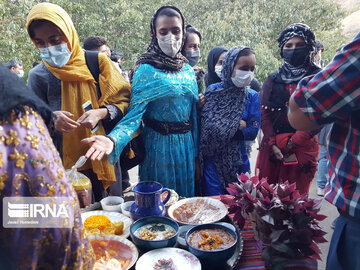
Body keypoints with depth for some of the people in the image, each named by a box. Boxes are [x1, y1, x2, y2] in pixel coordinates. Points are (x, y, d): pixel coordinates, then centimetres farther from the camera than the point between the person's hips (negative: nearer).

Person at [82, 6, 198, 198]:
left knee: (185, 202, 18)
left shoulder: (188, 70, 6)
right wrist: (113, 140, -37)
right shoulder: (146, 70, -10)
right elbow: (135, 113, -18)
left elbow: (193, 113, 10)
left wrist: (195, 150, 10)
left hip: (186, 146, 5)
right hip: (159, 147, -5)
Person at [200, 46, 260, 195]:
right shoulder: (212, 91, -3)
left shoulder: (252, 96, 1)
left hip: (237, 160, 2)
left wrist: (224, 131, -14)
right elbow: (204, 123, -8)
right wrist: (237, 125, -12)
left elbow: (253, 131, -5)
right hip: (212, 158, -2)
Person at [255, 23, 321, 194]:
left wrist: (293, 142, -12)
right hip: (271, 148, 3)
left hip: (302, 148, -2)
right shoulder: (273, 79, 10)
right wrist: (273, 143, -8)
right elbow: (264, 113, 4)